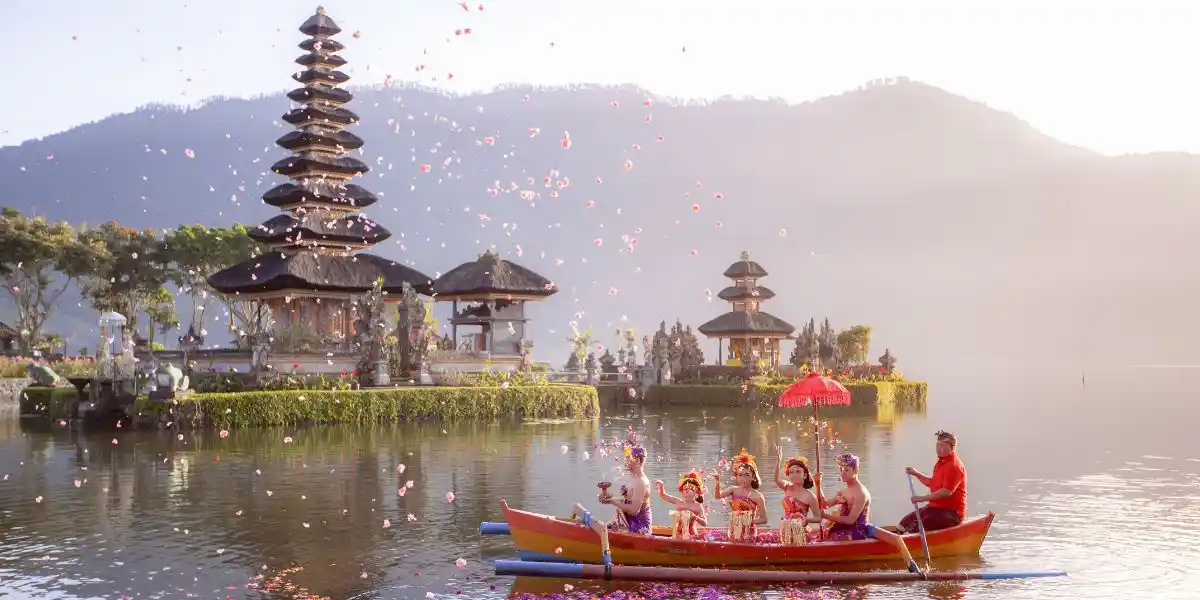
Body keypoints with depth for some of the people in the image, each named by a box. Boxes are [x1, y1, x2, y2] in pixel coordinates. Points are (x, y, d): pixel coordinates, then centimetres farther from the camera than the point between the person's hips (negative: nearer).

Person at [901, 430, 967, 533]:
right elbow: (932, 483, 28)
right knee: (905, 521, 0)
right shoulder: (940, 463, 15)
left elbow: (946, 492, -25)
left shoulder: (954, 466, -17)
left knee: (914, 528, -25)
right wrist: (916, 473, 13)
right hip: (936, 507, 10)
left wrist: (922, 498, -21)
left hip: (952, 512, -10)